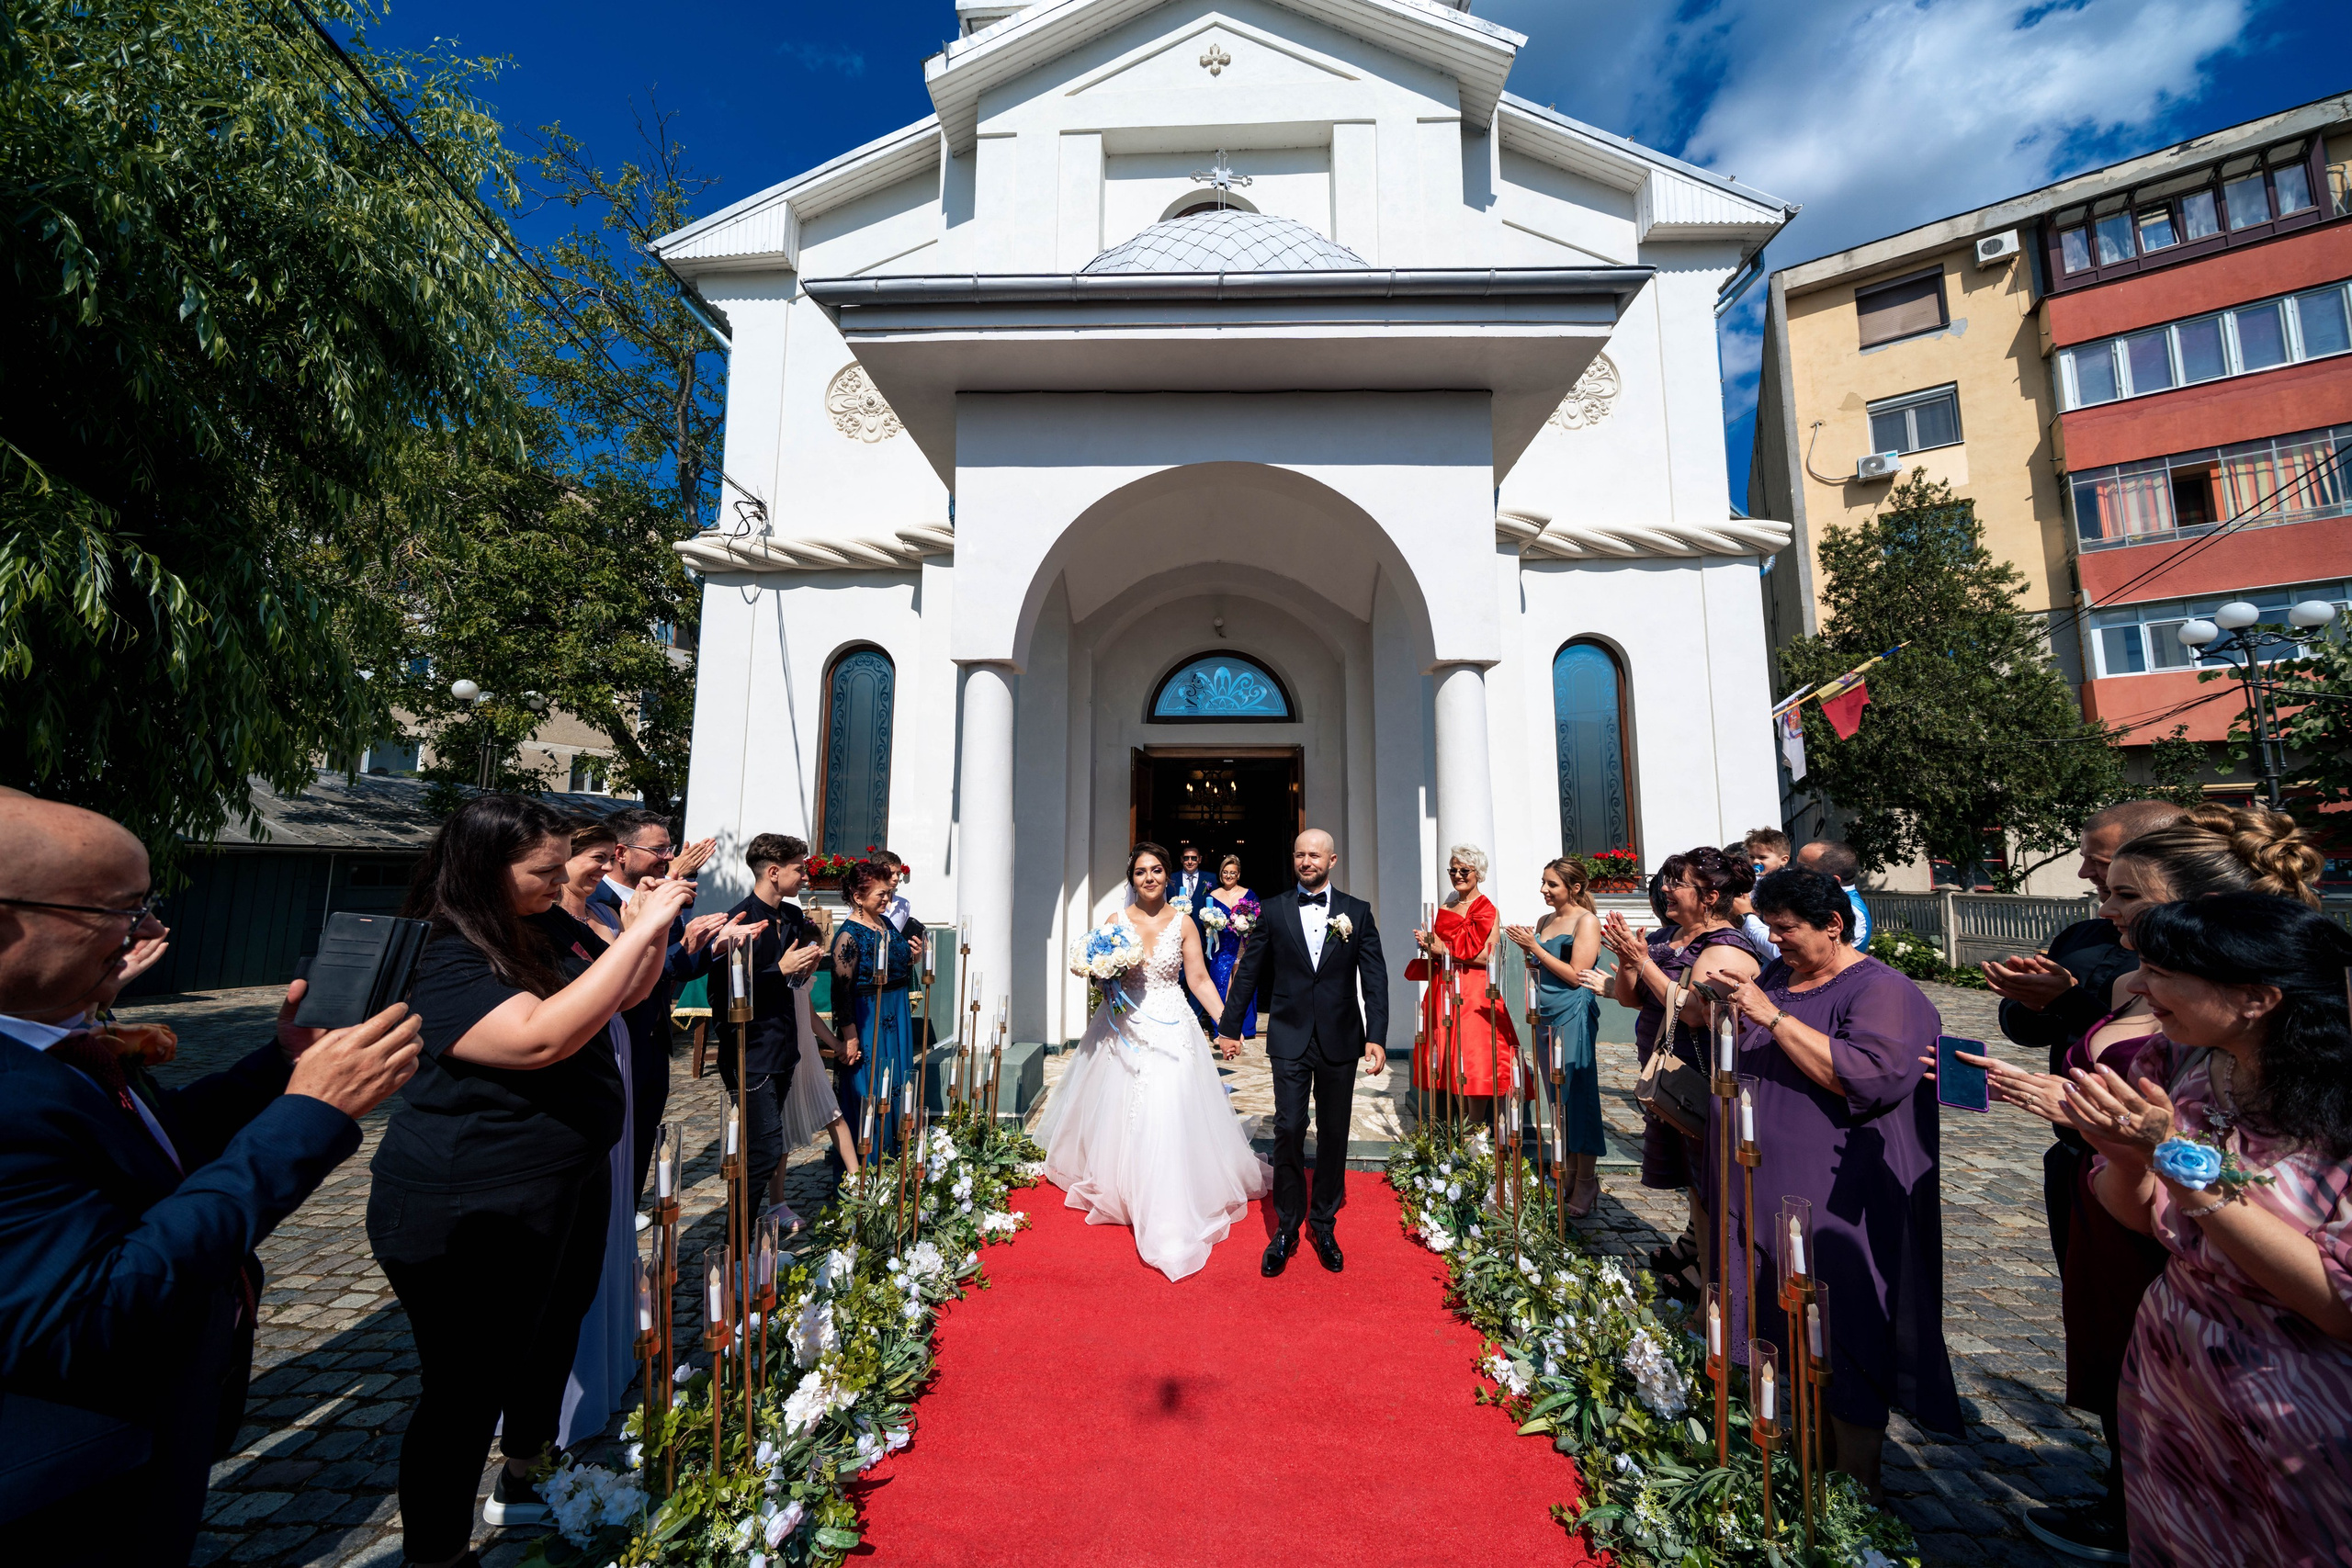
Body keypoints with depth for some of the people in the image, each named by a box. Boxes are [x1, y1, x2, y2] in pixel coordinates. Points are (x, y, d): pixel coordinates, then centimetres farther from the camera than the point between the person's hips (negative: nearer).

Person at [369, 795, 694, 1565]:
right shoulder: (440, 961, -24)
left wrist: (652, 929, -9)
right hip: (470, 1218, -9)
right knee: (466, 1393, 9)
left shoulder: (550, 926, 0)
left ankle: (521, 1487, 49)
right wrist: (640, 930, -36)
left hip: (570, 1186, 9)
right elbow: (541, 1036, -38)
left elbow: (625, 994, 11)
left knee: (551, 1348, 26)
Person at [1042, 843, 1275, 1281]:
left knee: (1168, 1118, -7)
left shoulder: (1182, 923, -1)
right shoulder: (1116, 921, 1)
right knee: (1117, 1113, 12)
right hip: (1124, 1030, 2)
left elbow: (1199, 979, 0)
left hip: (1171, 1031, -1)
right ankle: (1114, 1187, 39)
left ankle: (1168, 1219, 5)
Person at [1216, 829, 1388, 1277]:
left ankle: (1324, 1223, 29)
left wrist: (1377, 1037, -8)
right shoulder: (1273, 910, 2)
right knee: (1289, 1130, 0)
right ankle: (1286, 1227, 18)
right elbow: (1248, 972, 5)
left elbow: (1375, 979, 0)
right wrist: (1229, 1027, 7)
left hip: (1340, 1040, 1)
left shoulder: (1358, 912, 3)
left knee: (1333, 1134, 11)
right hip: (1290, 1040, -1)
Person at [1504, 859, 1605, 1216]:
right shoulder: (1545, 921, 13)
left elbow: (1576, 975, -16)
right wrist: (1527, 951, 2)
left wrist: (1535, 947, -14)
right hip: (1547, 1016, 7)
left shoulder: (1586, 921, -9)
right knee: (1558, 1096, 13)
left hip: (1575, 1017, -7)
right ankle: (1569, 1173, 24)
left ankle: (1586, 1182, 10)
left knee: (1577, 1094, -1)